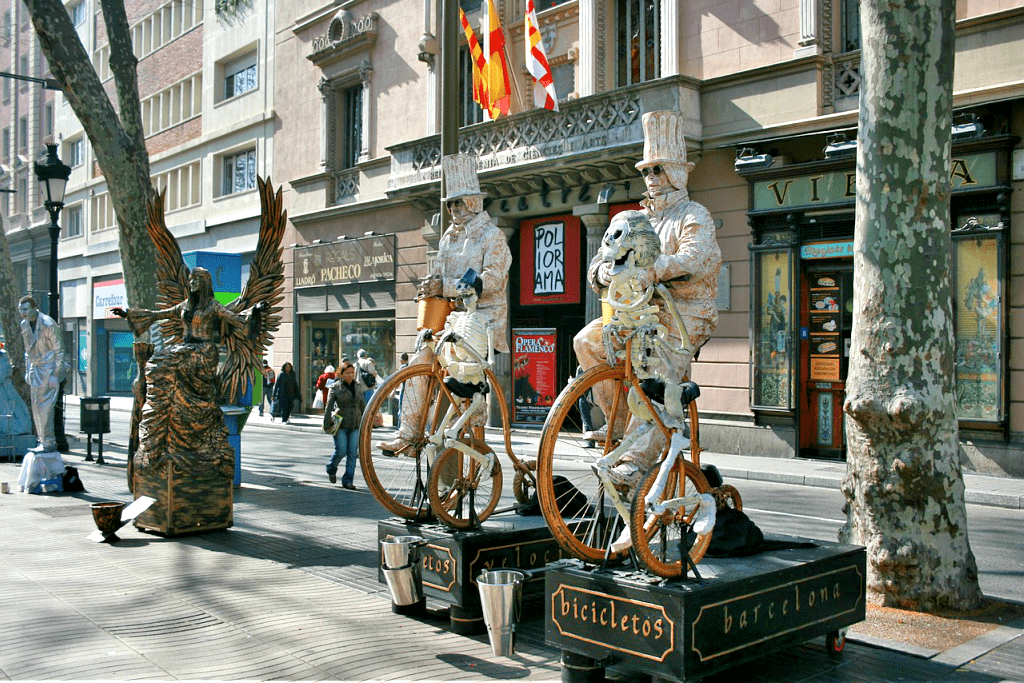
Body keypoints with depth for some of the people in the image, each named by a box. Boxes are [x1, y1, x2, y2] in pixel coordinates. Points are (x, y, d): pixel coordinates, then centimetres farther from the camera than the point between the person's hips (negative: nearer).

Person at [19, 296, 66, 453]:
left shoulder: (47, 324, -16)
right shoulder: (24, 324, 8)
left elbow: (58, 351, -13)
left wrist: (55, 375, -17)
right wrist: (27, 370, 15)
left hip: (49, 369, -8)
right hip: (35, 369, 8)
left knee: (44, 406, -10)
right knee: (36, 407, 8)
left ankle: (48, 443, -5)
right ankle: (43, 440, 16)